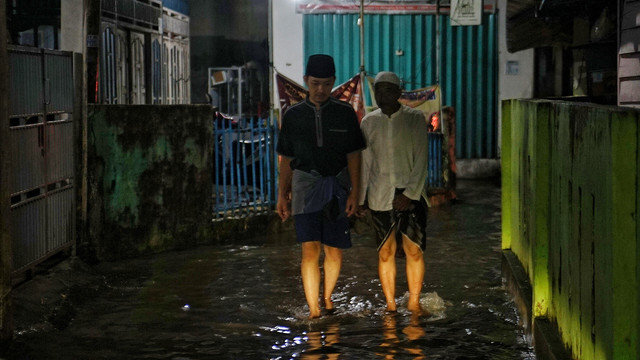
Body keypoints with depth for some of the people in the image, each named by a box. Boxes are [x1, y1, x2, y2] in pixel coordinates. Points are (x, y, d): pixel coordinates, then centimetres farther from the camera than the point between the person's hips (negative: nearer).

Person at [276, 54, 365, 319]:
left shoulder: (345, 113, 4)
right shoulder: (293, 115, 6)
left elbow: (353, 155, 3)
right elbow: (286, 159, 11)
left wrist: (355, 192, -4)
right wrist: (282, 195, 8)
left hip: (337, 187, 1)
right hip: (305, 187, -1)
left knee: (334, 251, 6)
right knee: (310, 250, -12)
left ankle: (326, 297, 29)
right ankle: (313, 310, -11)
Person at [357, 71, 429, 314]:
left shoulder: (415, 119, -1)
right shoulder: (369, 122, 6)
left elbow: (421, 159, -4)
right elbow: (364, 162, 10)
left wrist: (410, 194, -12)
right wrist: (360, 198, 9)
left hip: (410, 194, -1)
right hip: (380, 196, 2)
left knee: (414, 251, -4)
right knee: (385, 252, 3)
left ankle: (414, 303, 8)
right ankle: (390, 304, 12)